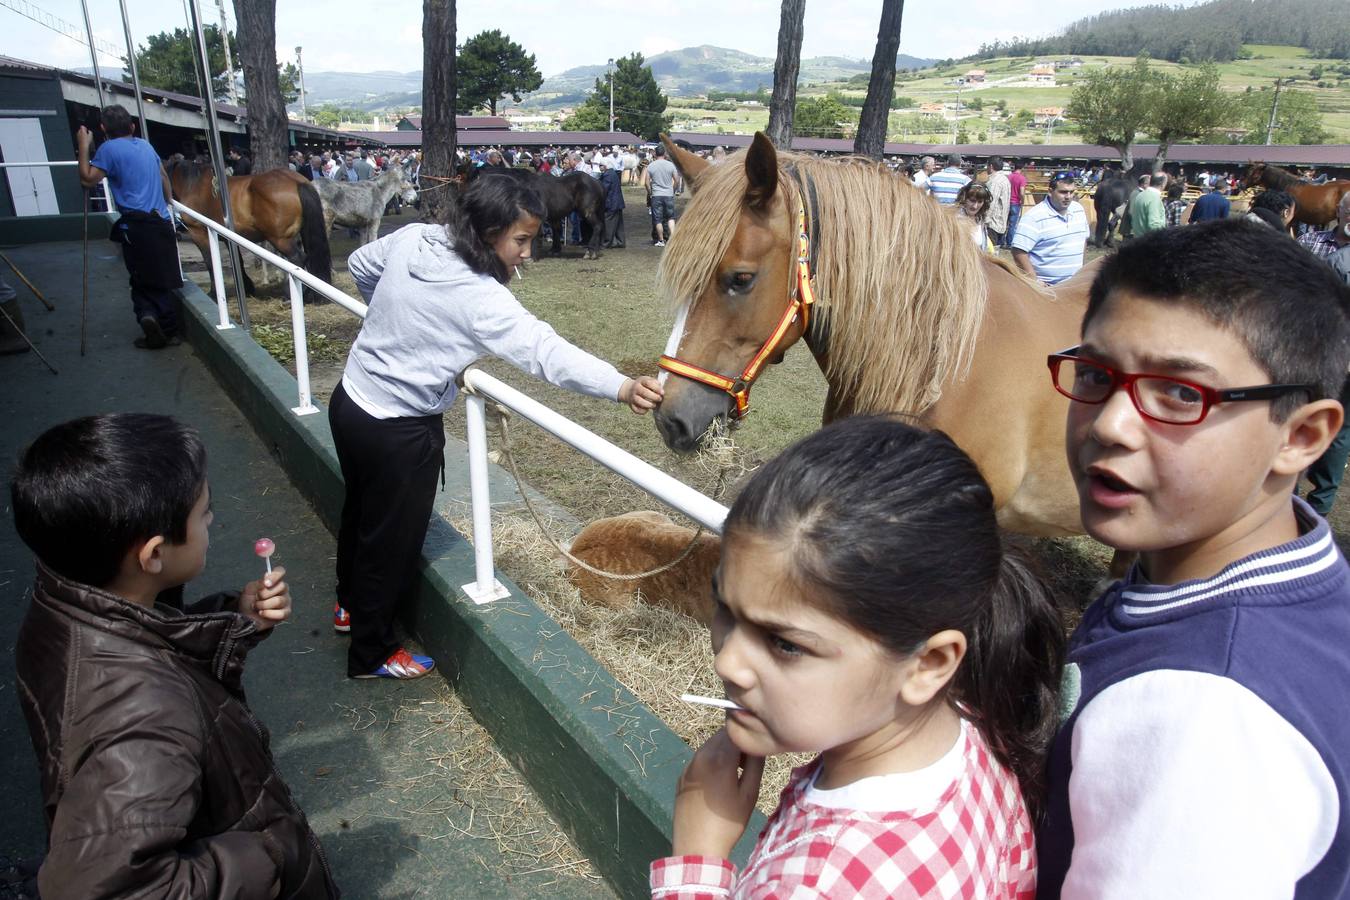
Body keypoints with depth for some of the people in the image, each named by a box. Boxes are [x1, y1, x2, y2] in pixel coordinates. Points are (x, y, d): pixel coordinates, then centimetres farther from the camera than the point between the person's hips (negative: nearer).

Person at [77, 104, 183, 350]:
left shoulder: (109, 148, -4)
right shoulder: (145, 145, 13)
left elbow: (87, 180, -5)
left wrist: (83, 147, 2)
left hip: (136, 225, -4)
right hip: (161, 222, 4)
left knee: (142, 279, 7)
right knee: (164, 280, 8)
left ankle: (146, 314, -18)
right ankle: (169, 331, 9)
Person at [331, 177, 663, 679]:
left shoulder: (412, 239, -6)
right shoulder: (479, 298, -30)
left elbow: (359, 265, 13)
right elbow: (546, 354, -41)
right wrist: (623, 388, -51)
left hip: (351, 400, 9)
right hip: (398, 433, -8)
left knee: (362, 511, 29)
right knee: (392, 540, 12)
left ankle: (351, 604, 55)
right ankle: (371, 654, 33)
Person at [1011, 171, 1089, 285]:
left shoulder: (1079, 209, 6)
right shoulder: (1034, 217, -16)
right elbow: (1019, 252, -21)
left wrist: (1080, 265, 16)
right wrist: (1035, 283, -21)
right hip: (1046, 285, -6)